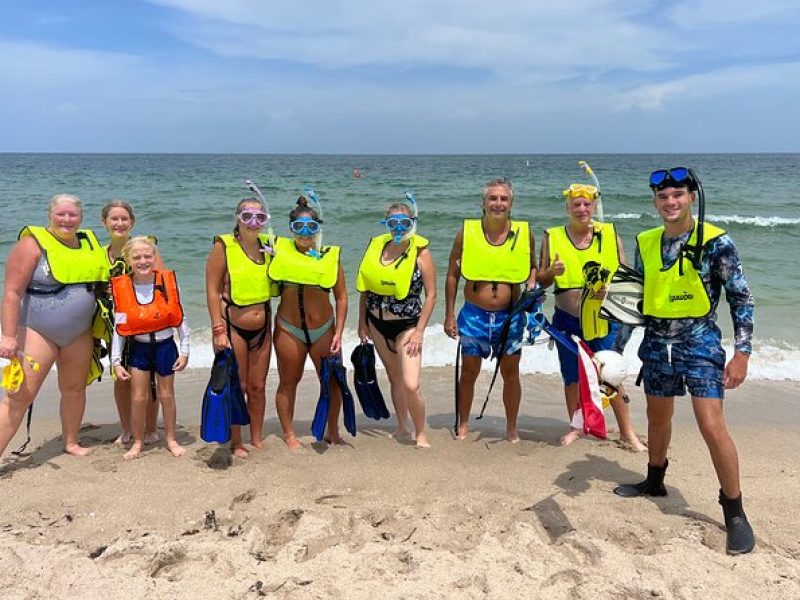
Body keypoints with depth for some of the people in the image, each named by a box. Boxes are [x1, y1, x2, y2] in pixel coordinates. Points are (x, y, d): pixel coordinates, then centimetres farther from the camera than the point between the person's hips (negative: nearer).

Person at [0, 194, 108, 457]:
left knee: (75, 388, 16)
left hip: (80, 334, 6)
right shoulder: (33, 244, -11)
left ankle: (71, 442, 33)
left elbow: (101, 280, 21)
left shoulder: (90, 242, 5)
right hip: (38, 332, -5)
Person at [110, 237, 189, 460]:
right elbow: (118, 328, -3)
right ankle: (138, 442, 23)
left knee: (167, 395, 11)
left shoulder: (168, 282, -9)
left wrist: (184, 351, -2)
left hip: (165, 345, 0)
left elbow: (180, 319, -2)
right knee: (138, 397, 5)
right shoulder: (122, 288, -8)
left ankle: (171, 439, 28)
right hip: (138, 348, 0)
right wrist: (116, 361, -4)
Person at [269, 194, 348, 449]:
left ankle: (332, 432, 27)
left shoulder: (330, 256, -3)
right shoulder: (279, 251, -4)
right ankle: (289, 434, 25)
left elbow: (341, 297, 0)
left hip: (324, 328, 1)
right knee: (288, 382, 9)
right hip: (288, 329, -1)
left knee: (333, 381, 8)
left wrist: (338, 333, -4)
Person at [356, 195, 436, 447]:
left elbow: (431, 295, -10)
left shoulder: (421, 252, -11)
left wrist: (419, 332, -14)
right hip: (377, 323, 5)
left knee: (411, 385, -12)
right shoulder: (376, 246, 1)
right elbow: (365, 285, 10)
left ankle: (421, 434, 9)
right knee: (394, 378, 17)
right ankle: (402, 427, 34)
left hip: (407, 324, -4)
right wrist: (362, 321, 9)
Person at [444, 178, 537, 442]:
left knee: (511, 373, 9)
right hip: (474, 314, -1)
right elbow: (452, 275, 2)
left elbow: (533, 267, 15)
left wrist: (532, 285, -7)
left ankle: (512, 428, 25)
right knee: (468, 373, 9)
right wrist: (449, 315, -1)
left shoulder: (525, 234, -1)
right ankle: (463, 425, 26)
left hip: (510, 316, 1)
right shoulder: (466, 233, -4)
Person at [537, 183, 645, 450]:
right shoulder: (553, 237, 1)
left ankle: (627, 431, 18)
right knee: (572, 377, 11)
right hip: (567, 320, 1)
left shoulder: (610, 234, 1)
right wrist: (552, 272, -18)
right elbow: (541, 281, 4)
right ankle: (575, 426, 31)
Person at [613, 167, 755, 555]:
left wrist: (742, 353, -12)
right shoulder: (645, 243, 5)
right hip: (656, 341, 5)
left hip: (698, 341, -5)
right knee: (657, 417, 19)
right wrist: (617, 344, 8)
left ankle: (735, 513, 4)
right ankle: (654, 481, 41)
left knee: (712, 425, -11)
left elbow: (741, 298, -7)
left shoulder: (715, 242, -10)